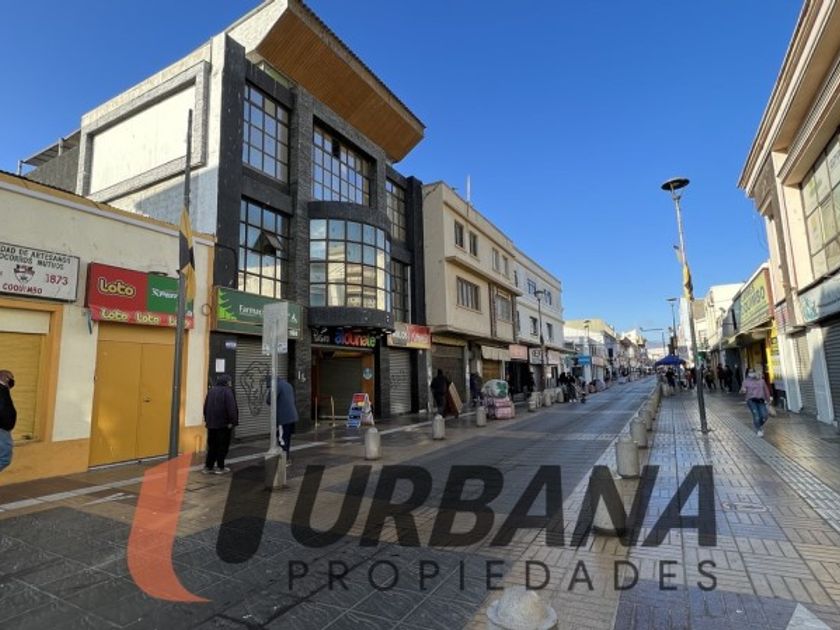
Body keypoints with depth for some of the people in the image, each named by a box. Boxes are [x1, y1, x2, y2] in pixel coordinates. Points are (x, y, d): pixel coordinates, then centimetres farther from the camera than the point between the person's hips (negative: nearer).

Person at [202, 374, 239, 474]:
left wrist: (207, 419, 20)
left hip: (211, 423, 7)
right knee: (222, 445, 4)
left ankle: (208, 466, 17)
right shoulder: (227, 391, -13)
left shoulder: (211, 390, 9)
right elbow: (231, 407, -20)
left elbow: (206, 406, 14)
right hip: (223, 423, -7)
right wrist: (232, 421, -18)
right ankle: (220, 467, 8)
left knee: (212, 445, 15)